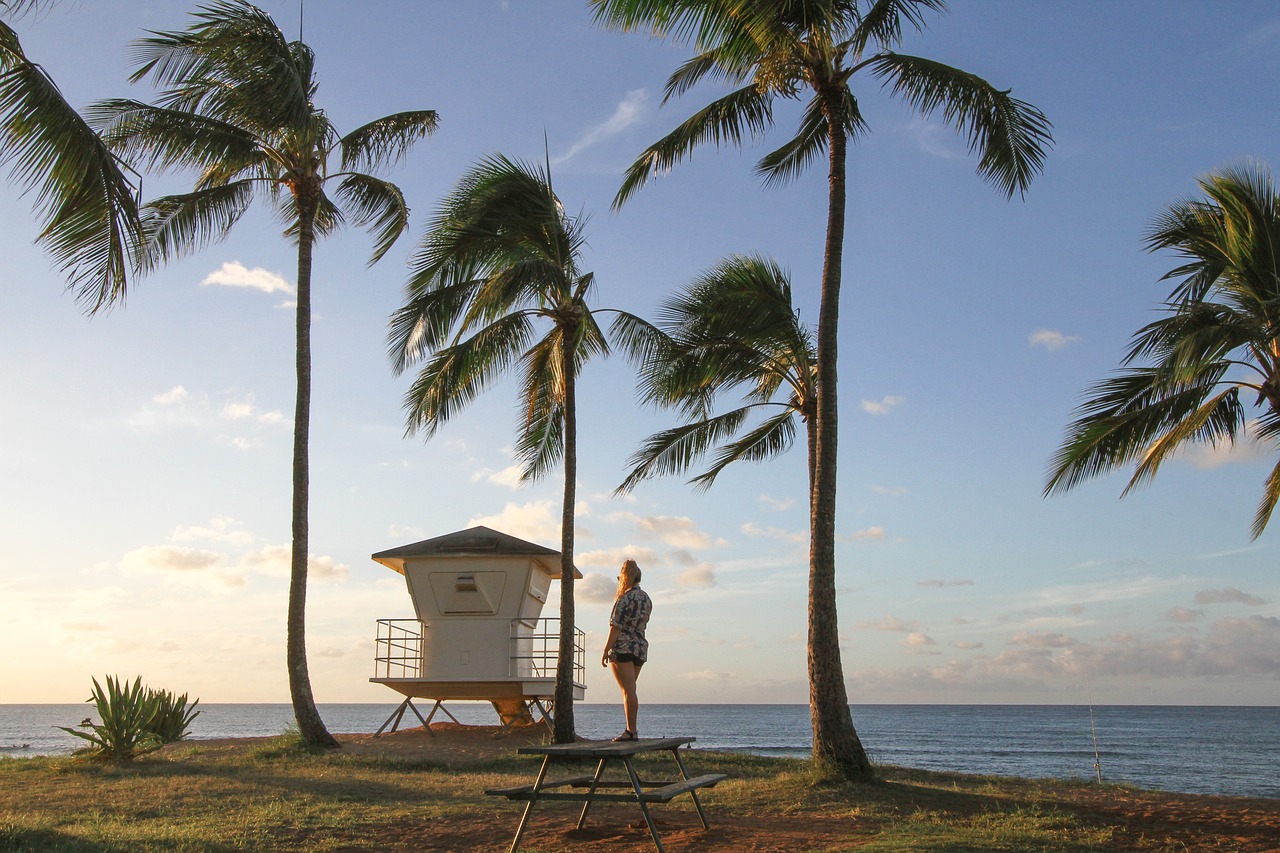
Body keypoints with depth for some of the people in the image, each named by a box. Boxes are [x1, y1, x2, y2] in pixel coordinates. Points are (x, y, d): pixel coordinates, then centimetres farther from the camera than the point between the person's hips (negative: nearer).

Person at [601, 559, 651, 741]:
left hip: (623, 647, -8)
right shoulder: (646, 598, 12)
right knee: (629, 689, 15)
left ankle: (631, 731, -11)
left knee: (628, 689, -10)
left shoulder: (625, 598, -12)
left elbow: (616, 627, -15)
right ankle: (631, 729, 16)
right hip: (641, 647, 8)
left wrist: (606, 651, -12)